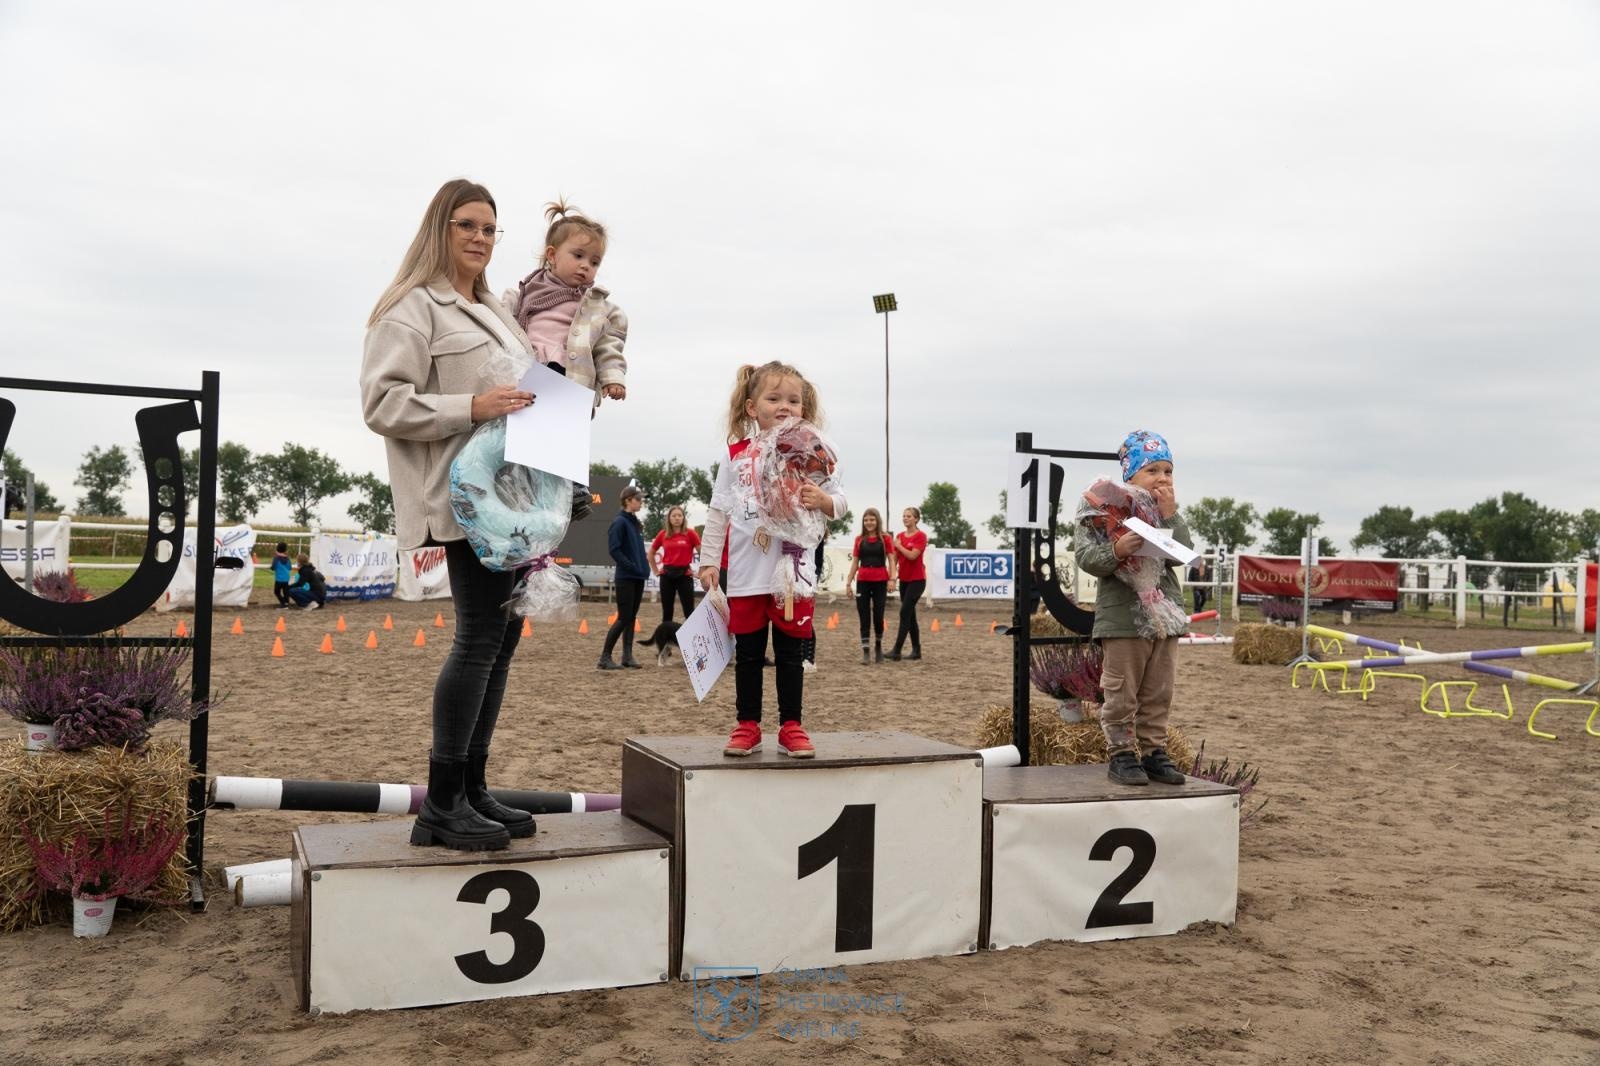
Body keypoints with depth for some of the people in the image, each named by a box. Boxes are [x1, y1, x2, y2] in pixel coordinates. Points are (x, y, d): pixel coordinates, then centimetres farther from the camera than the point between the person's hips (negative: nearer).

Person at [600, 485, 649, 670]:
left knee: (631, 618, 8)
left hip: (638, 578, 8)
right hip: (625, 578, -8)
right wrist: (632, 567, -20)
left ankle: (627, 656, 12)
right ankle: (605, 657, 1)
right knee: (624, 618, -7)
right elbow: (614, 550, -18)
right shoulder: (619, 522, -11)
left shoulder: (635, 522, 14)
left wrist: (644, 568, 8)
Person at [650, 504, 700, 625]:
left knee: (689, 612, -3)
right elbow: (651, 553, 19)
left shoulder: (690, 533, -3)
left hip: (684, 574, -3)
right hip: (667, 575, 3)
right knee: (667, 612, 9)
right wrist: (656, 571, 13)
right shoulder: (663, 534, 6)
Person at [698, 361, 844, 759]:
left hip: (794, 572, 0)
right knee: (748, 652, 9)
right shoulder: (736, 455, 3)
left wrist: (824, 500, -17)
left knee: (790, 652, 7)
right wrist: (709, 561, 1)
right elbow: (718, 511, 5)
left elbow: (839, 500, 6)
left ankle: (791, 726, 17)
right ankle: (747, 725, 19)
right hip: (747, 573, 1)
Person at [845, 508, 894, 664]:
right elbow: (855, 562, 10)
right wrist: (848, 582, 5)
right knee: (864, 618, 0)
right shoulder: (859, 539, 8)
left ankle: (878, 646, 24)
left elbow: (891, 560, -1)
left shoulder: (884, 538, 2)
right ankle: (866, 652, 3)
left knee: (878, 616, 2)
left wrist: (892, 578, -14)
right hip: (863, 582, 2)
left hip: (880, 582, -2)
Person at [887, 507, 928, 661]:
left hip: (917, 580, -7)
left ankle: (897, 651, -14)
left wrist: (899, 546, -8)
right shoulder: (899, 536, 10)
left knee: (905, 613, -13)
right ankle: (916, 650, 17)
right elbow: (895, 558, 11)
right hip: (904, 579, 7)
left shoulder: (921, 536, -9)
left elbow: (912, 555, -20)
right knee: (910, 615, 10)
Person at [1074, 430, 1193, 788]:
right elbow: (1086, 557, -13)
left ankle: (1154, 751, 22)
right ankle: (1121, 754, 11)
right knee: (1122, 693, 1)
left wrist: (1170, 515, -10)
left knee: (1158, 693, 12)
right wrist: (1117, 550, -30)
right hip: (1124, 617, -5)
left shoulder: (1167, 512, 10)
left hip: (1165, 615, 5)